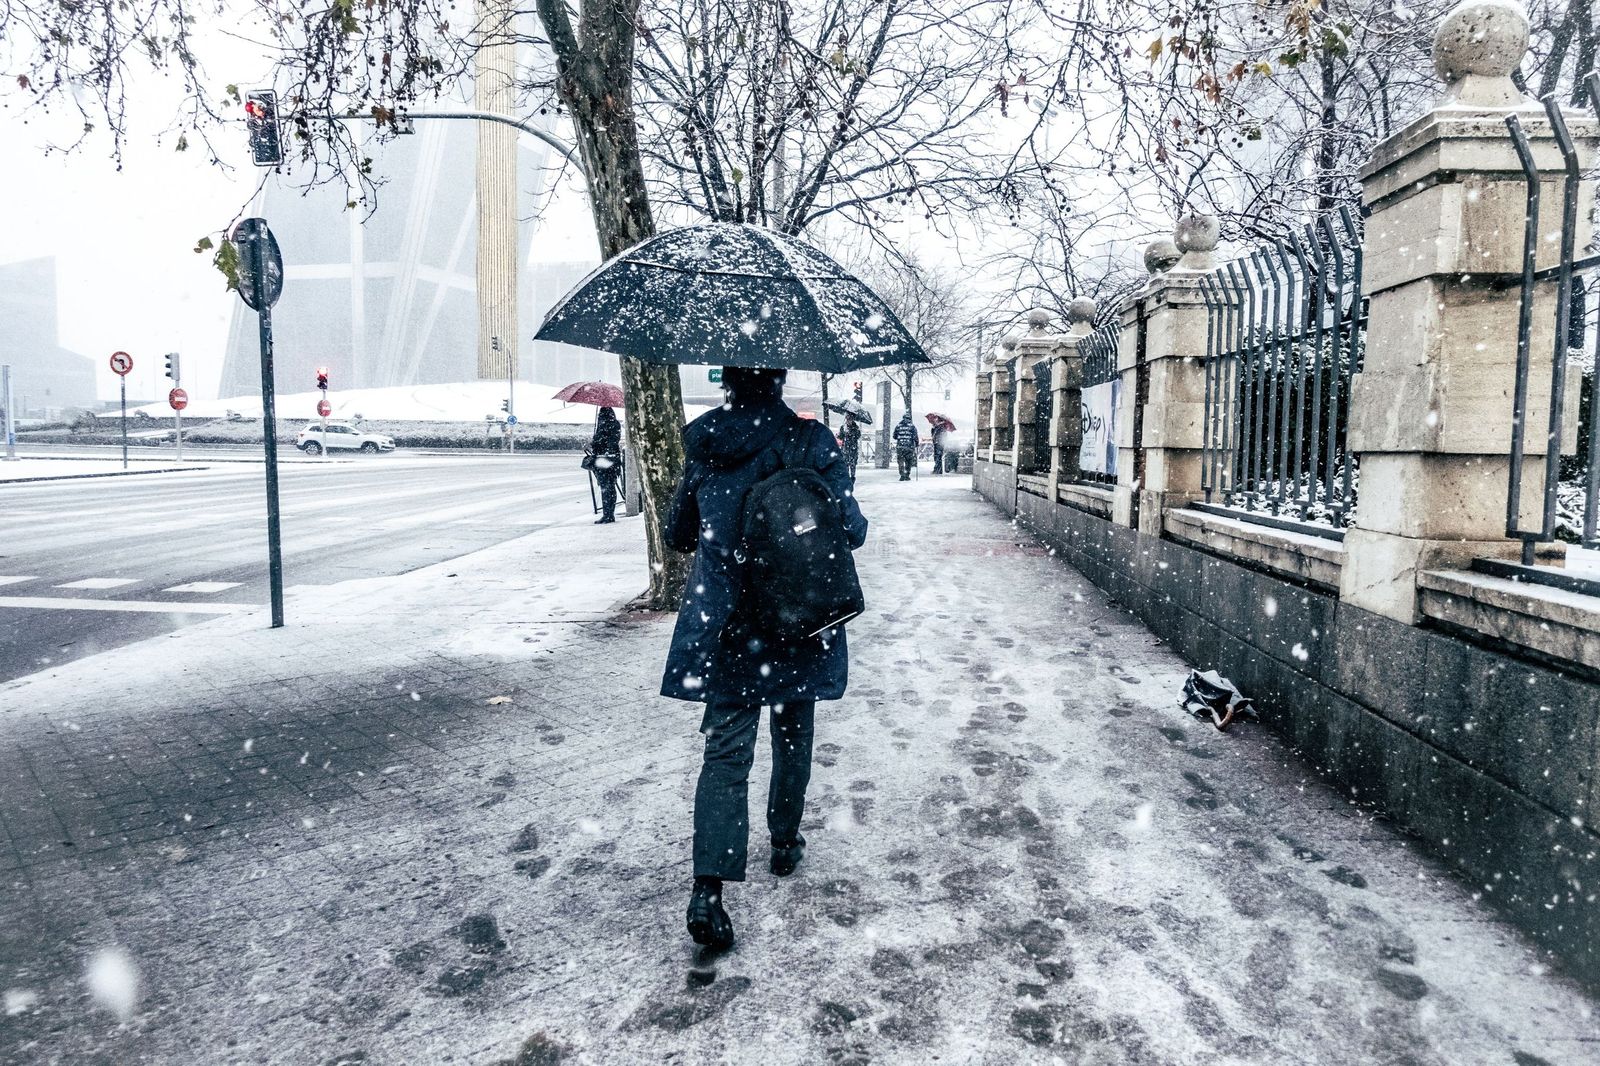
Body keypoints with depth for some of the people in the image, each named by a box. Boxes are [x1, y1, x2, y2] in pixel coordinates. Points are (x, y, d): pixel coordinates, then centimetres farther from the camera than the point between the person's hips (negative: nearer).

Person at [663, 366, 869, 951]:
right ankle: (785, 843, 36)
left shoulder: (702, 444, 0)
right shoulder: (811, 440, -9)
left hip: (720, 625, 1)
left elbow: (678, 533, 9)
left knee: (726, 751, 2)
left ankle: (708, 888, -8)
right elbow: (850, 529, -9)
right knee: (792, 736, 19)